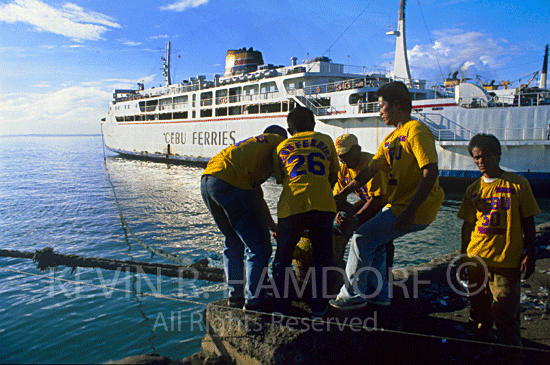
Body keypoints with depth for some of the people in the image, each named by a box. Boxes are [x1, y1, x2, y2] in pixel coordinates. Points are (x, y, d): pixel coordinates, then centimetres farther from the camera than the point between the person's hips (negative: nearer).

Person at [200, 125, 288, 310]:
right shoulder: (277, 141, 16)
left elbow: (258, 197, 38)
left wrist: (273, 226, 41)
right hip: (230, 183, -9)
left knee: (233, 242, 24)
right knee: (258, 246, 4)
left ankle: (235, 295, 28)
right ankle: (254, 299, 11)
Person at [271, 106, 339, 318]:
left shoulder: (281, 147, 19)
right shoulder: (325, 141, 19)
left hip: (292, 205, 0)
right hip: (323, 205, 0)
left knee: (282, 259, 16)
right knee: (322, 258, 16)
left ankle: (280, 308, 18)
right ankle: (319, 308, 17)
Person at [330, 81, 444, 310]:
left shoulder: (416, 131, -15)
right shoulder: (391, 138, 15)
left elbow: (431, 173, -24)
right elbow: (370, 170, 13)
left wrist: (410, 211, -27)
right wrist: (343, 194, 8)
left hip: (416, 210, -9)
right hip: (398, 205, 9)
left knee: (362, 239, -8)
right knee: (374, 241, 18)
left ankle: (353, 295, 6)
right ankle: (378, 293, 29)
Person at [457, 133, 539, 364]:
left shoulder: (518, 184, -1)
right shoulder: (473, 189, 9)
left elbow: (528, 223, 1)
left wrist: (530, 254, -4)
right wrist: (464, 254, 13)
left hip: (508, 260, -4)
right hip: (477, 259, 4)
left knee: (505, 312, -7)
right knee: (479, 309, 13)